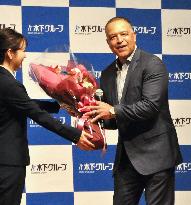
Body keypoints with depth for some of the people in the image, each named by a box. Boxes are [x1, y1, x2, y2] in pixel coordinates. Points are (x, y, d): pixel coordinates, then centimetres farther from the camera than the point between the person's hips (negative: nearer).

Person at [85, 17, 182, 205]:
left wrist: (113, 111, -18)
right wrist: (94, 116, -2)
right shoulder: (107, 74, 12)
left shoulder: (153, 64, -8)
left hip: (154, 154, -7)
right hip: (126, 156, 7)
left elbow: (151, 106, -19)